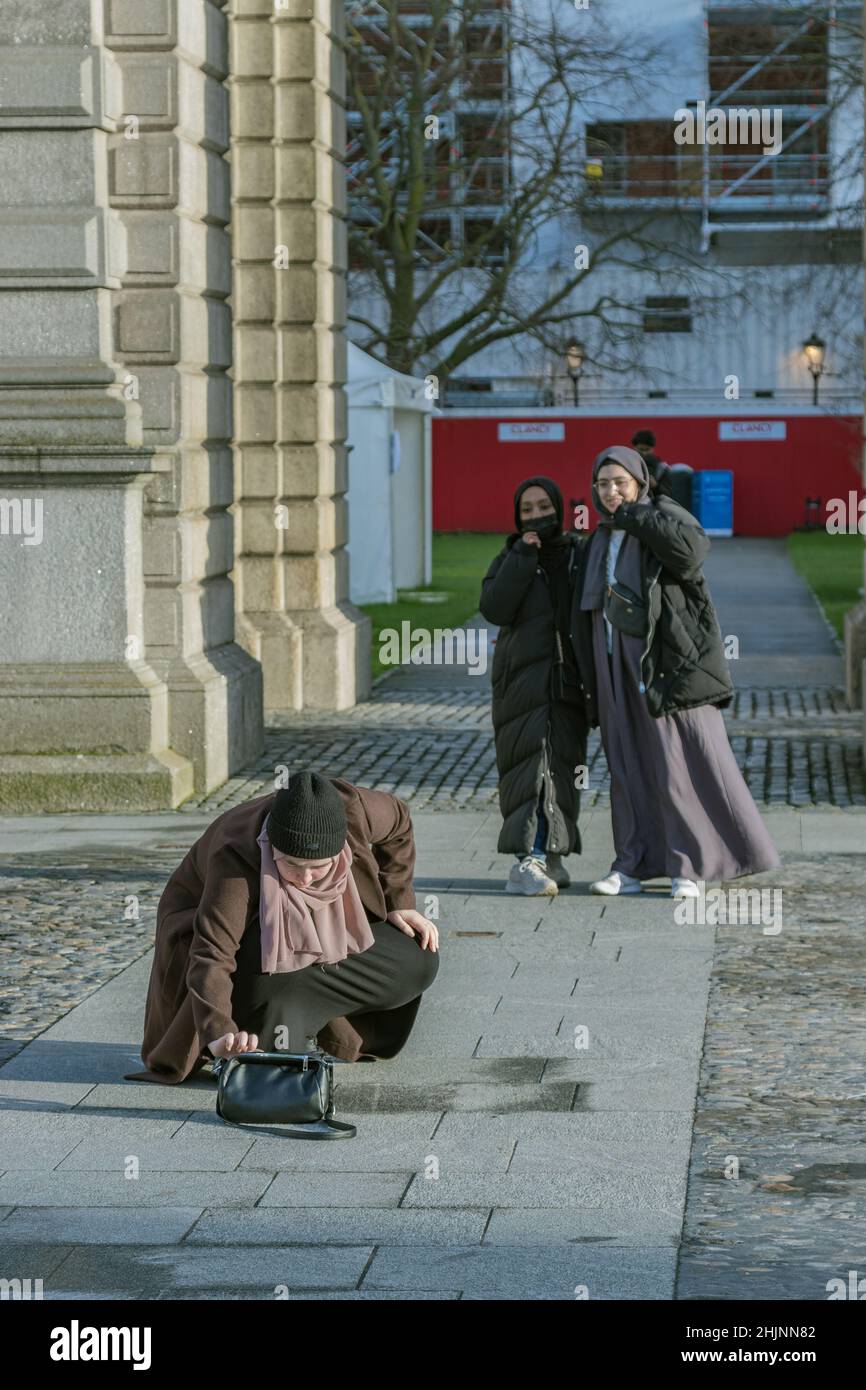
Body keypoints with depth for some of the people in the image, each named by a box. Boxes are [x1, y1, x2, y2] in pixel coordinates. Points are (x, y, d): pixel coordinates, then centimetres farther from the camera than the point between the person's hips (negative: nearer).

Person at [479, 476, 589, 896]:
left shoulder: (581, 552, 8)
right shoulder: (510, 559, 7)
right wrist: (524, 555, -12)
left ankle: (545, 856, 2)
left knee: (560, 763, -2)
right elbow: (494, 609, -10)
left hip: (567, 678, 1)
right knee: (533, 760, -10)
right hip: (523, 678, -1)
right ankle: (530, 858, -16)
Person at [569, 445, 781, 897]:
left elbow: (691, 548, -27)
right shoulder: (601, 540, 14)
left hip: (667, 661, -6)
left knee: (686, 761, -7)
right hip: (618, 667, 6)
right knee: (630, 766, 6)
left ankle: (687, 866, -2)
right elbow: (587, 608, 19)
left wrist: (633, 515, -18)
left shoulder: (664, 515, -4)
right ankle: (634, 866, 9)